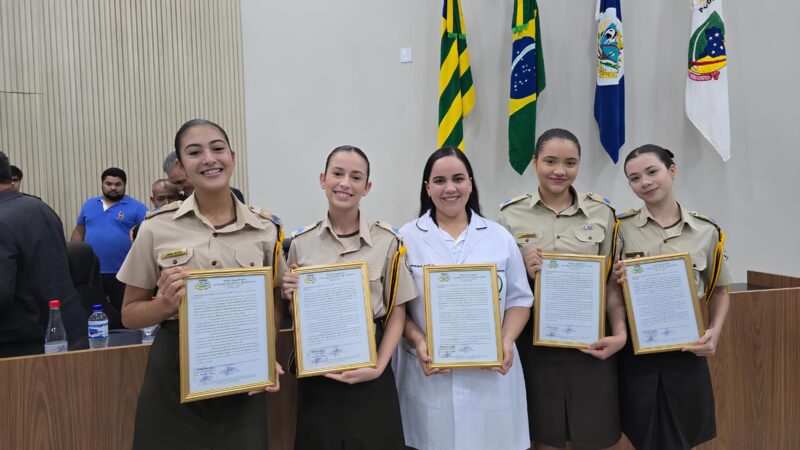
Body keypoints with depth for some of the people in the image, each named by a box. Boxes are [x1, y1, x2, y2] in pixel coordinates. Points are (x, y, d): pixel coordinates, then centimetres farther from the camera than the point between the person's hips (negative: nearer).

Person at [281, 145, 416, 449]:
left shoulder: (387, 240, -6)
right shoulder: (301, 242, 0)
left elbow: (396, 313, -2)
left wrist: (378, 367, -12)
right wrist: (290, 296, -10)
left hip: (368, 372, -1)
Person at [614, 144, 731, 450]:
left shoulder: (707, 231, 1)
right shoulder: (621, 228, -3)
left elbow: (719, 291, 11)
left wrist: (715, 332, -4)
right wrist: (618, 282, -17)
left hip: (687, 352, 1)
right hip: (635, 352, -1)